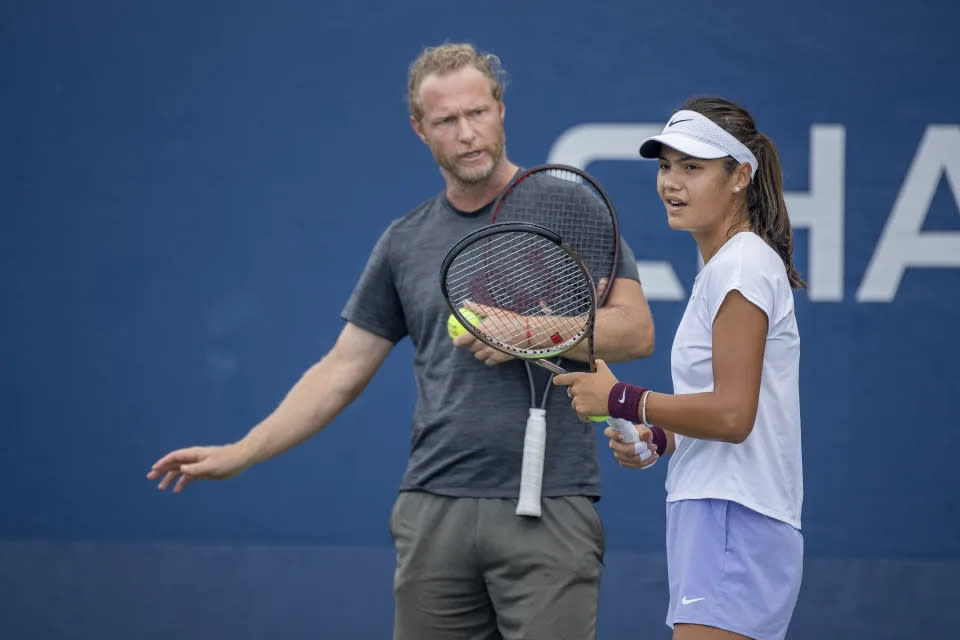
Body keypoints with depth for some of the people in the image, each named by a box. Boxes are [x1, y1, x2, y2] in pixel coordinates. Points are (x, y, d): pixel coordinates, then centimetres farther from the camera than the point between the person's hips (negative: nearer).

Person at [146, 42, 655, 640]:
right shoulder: (405, 242, 13)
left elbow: (636, 328, -5)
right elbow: (342, 370, 16)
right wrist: (238, 454, 10)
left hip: (548, 509, -4)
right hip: (435, 509, 4)